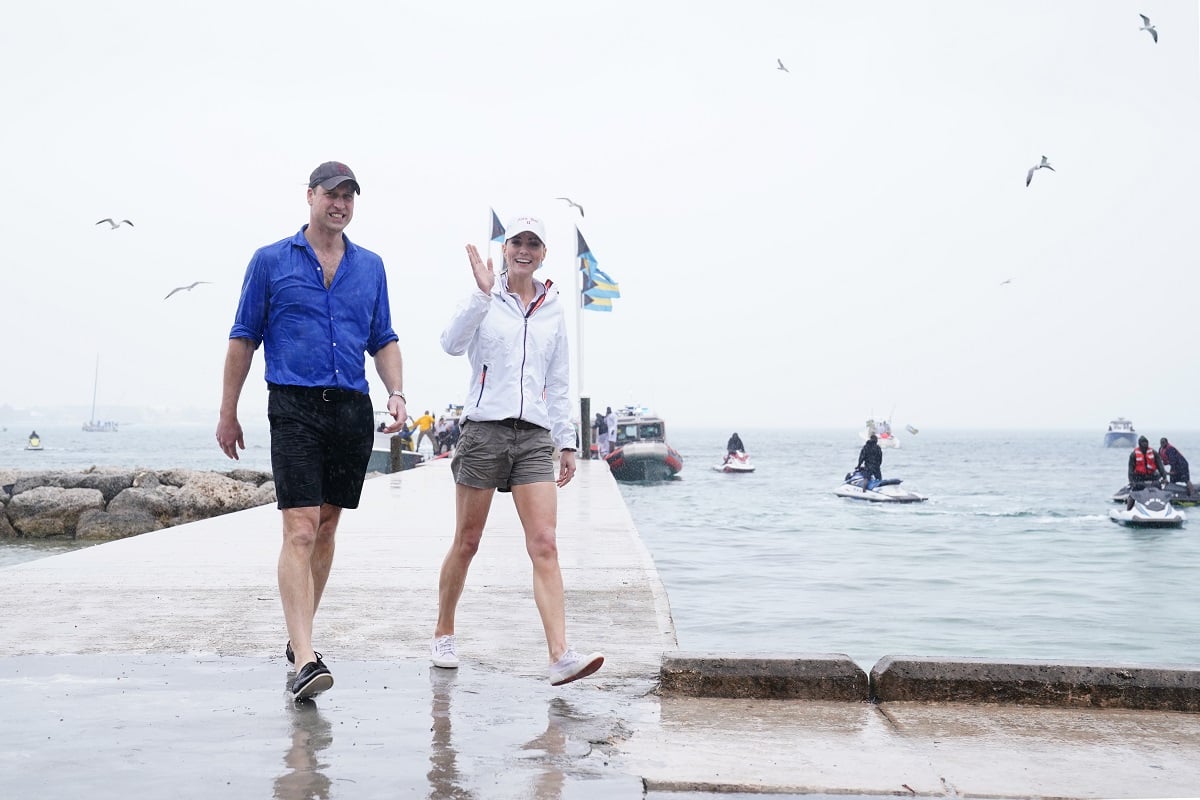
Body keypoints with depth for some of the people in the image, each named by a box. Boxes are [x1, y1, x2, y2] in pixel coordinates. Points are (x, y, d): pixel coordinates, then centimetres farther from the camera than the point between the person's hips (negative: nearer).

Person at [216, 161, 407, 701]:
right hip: (295, 407, -4)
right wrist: (228, 414, 6)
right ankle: (304, 660, -16)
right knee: (300, 529, -13)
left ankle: (299, 636, 26)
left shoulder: (370, 266, 14)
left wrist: (396, 392, 0)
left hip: (353, 410, 4)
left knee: (326, 528, 11)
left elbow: (383, 340, 17)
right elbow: (244, 339, 7)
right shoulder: (270, 261, 4)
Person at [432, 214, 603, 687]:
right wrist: (483, 293, -23)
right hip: (484, 430, -2)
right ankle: (443, 635, 26)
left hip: (535, 435, 3)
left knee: (544, 545, -8)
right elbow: (452, 344, -15)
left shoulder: (553, 309, 14)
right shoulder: (485, 299, 3)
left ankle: (560, 656, -13)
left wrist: (567, 442, 15)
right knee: (467, 542, 6)